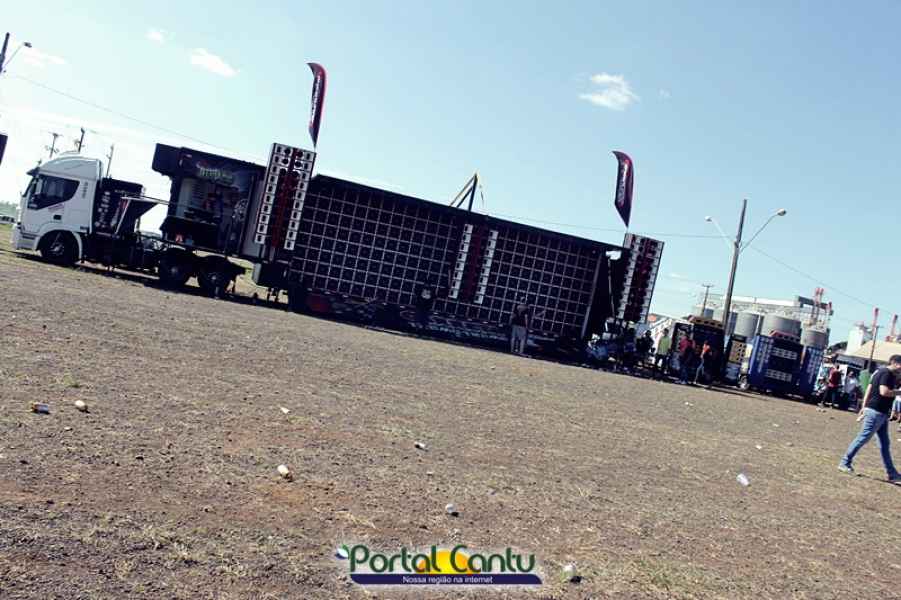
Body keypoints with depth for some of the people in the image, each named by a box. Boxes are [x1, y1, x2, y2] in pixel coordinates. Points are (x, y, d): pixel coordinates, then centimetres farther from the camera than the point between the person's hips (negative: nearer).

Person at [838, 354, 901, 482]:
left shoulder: (880, 372, 15)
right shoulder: (887, 373, -13)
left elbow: (869, 389, 16)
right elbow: (884, 392, -26)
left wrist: (864, 407, 17)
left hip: (881, 413, 10)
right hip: (876, 412, -10)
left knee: (885, 443, 12)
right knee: (863, 438, -5)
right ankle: (845, 463, 3)